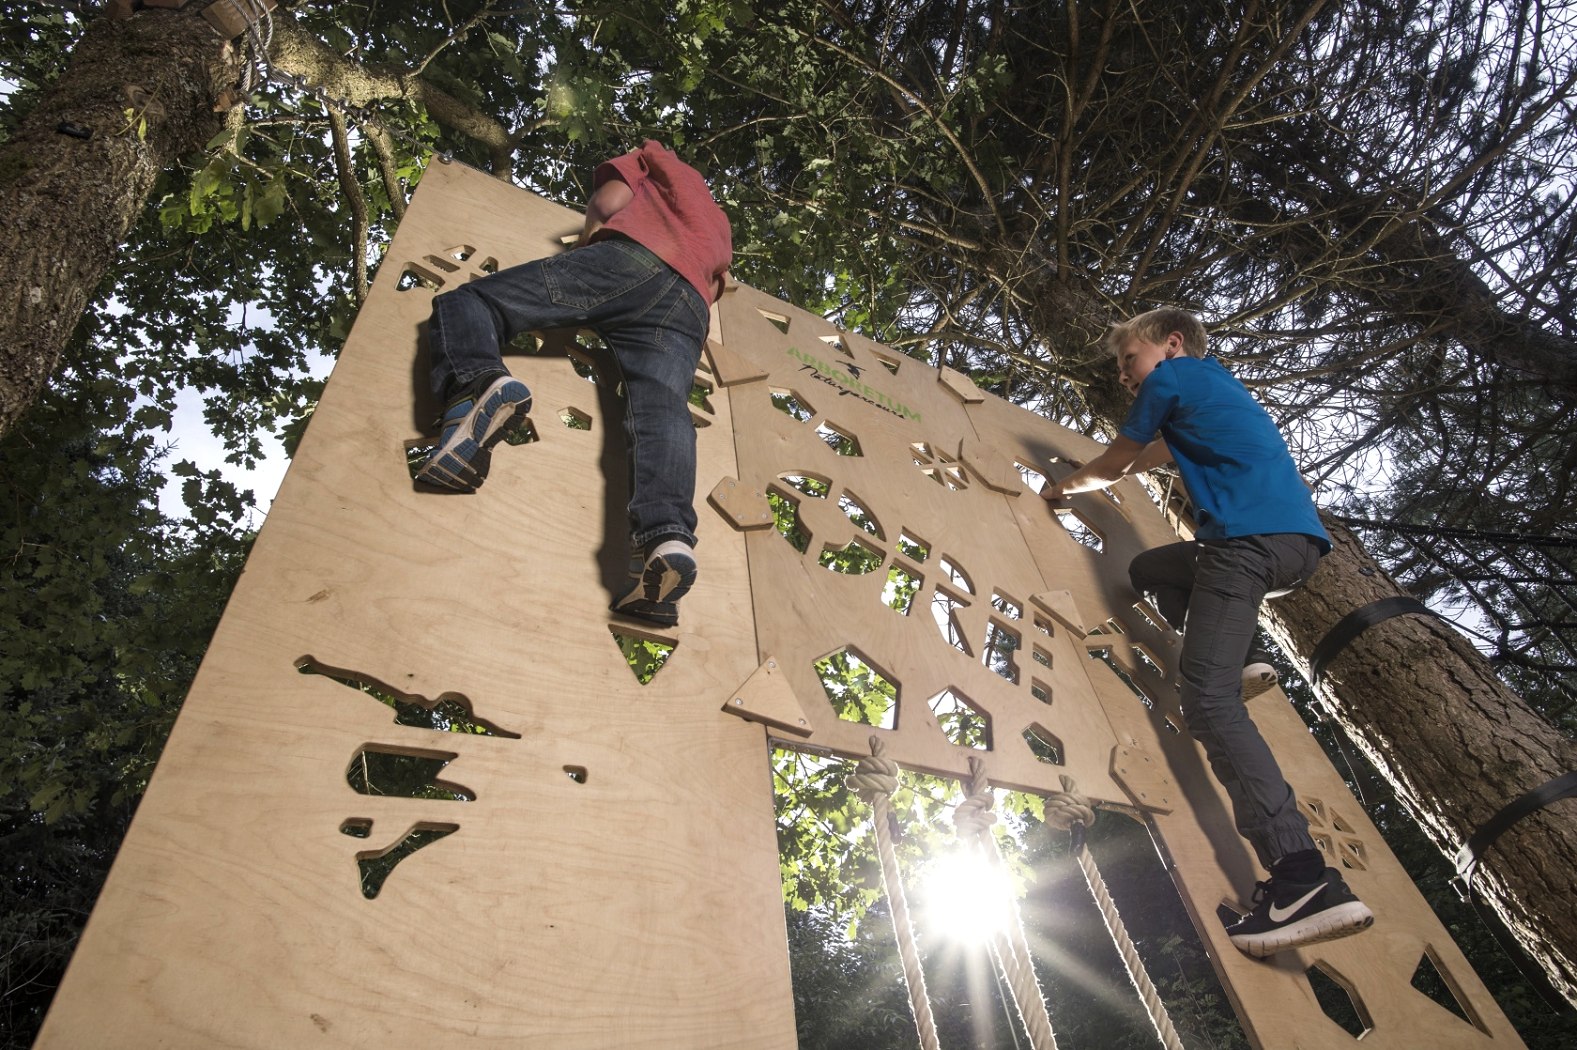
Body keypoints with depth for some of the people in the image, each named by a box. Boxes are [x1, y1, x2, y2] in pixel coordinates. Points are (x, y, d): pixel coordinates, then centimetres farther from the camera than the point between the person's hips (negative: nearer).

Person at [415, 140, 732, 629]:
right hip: (691, 309, 5)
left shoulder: (658, 157, 31)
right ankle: (668, 538, -48)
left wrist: (591, 233, 31)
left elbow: (607, 202, 13)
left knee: (464, 303, -4)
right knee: (662, 412, -21)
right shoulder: (719, 227, 45)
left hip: (633, 258, -4)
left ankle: (479, 386, -39)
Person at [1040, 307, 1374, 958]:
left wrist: (1064, 487, 33)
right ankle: (1238, 655, 11)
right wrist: (1087, 478, 54)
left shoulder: (1171, 376, 7)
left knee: (1207, 699, -17)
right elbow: (1151, 456, 43)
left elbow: (1112, 466, 14)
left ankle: (1304, 879, -27)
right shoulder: (1216, 385, 32)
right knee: (1149, 569, 28)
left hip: (1252, 536, -10)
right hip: (1300, 542, 10)